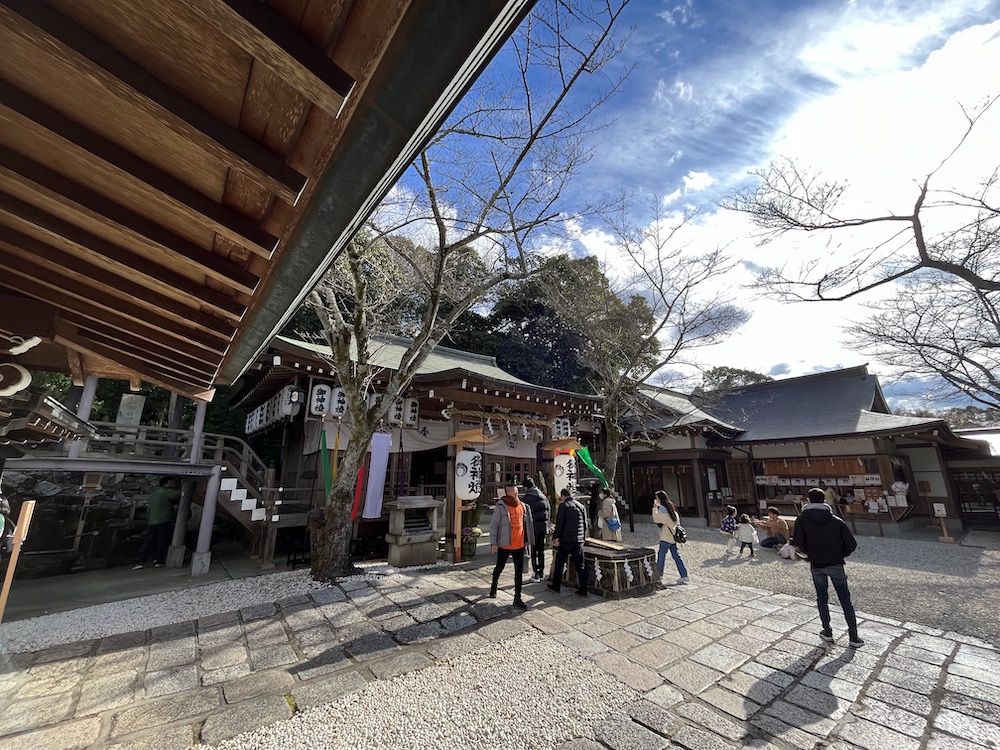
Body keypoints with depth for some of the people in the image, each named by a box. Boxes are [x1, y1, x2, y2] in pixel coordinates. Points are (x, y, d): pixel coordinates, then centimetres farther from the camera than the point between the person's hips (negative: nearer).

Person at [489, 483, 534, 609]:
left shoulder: (523, 506, 2)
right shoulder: (500, 507, -12)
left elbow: (527, 525, 11)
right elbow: (493, 525, -11)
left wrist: (527, 541, 12)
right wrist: (493, 543, -14)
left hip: (519, 545, 3)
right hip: (504, 545, -3)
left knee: (519, 571, 5)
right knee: (499, 568, 16)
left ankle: (517, 598, 15)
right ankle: (493, 587, 42)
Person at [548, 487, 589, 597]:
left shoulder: (563, 505, -9)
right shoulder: (581, 506, 7)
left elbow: (559, 523, -13)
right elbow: (586, 524, 11)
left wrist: (556, 538, -8)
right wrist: (583, 537, 18)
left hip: (565, 540, -4)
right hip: (579, 540, 5)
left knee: (559, 564, 10)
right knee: (580, 565, 9)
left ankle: (556, 586, 21)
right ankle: (583, 589, 9)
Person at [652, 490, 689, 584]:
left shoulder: (662, 508, -14)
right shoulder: (670, 507, 11)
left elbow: (656, 519, -21)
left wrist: (655, 508, -15)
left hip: (666, 537, -8)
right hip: (673, 535, 8)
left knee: (661, 555, 5)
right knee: (676, 555, 10)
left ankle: (659, 574, 15)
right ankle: (684, 575, 7)